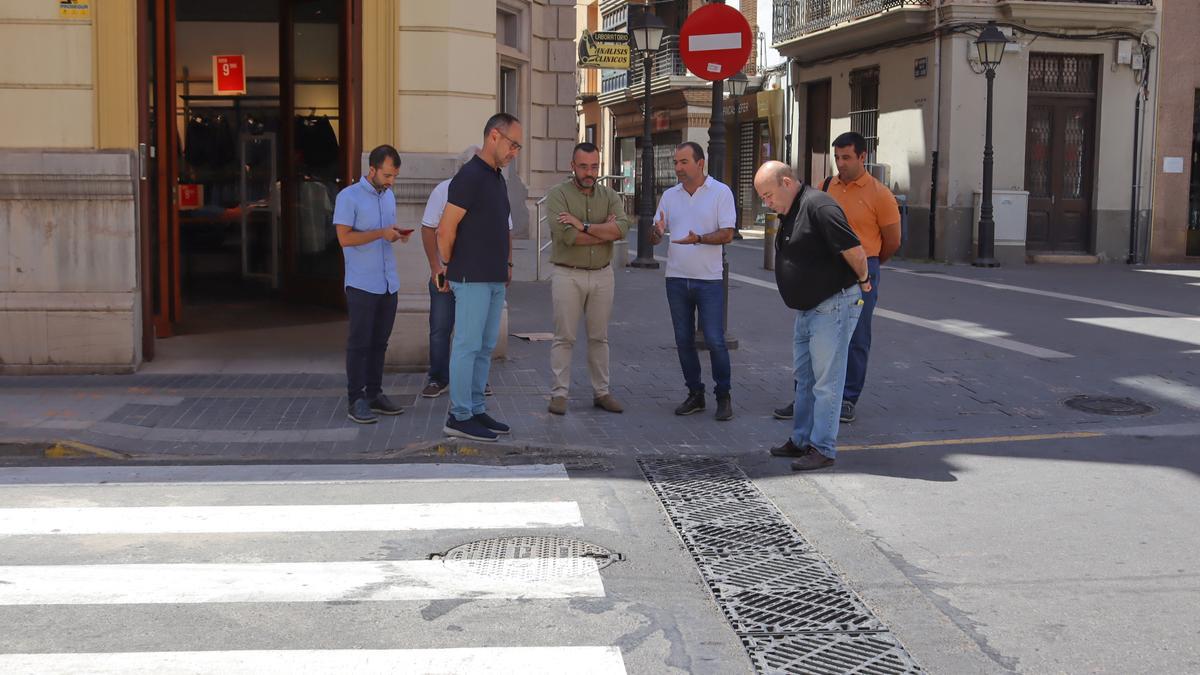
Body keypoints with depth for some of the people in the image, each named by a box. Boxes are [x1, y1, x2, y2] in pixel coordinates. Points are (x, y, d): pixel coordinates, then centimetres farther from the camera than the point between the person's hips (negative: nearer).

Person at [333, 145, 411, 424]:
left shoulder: (389, 196, 15)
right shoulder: (349, 197, -8)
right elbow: (345, 237, -13)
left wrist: (399, 235, 1)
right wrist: (381, 233, -18)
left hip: (388, 283, 7)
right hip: (362, 284, -7)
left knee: (379, 342, 10)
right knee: (360, 343, -3)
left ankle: (374, 394, 17)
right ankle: (356, 401, 1)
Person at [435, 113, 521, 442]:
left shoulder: (498, 179, 15)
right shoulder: (469, 177, -14)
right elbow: (445, 230, -15)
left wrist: (507, 263, 19)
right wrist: (448, 267, -3)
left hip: (495, 279, 9)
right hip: (472, 279, -9)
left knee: (485, 347, 12)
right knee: (467, 347, -4)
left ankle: (476, 411, 20)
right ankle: (459, 417, 1)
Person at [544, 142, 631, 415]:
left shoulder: (609, 195, 7)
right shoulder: (558, 194, -5)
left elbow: (622, 227, -12)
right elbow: (568, 236, -19)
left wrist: (583, 225, -19)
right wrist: (605, 232, -10)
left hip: (602, 275, 4)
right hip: (568, 275, -4)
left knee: (599, 337, 11)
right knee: (564, 337, 0)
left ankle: (601, 392, 18)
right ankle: (559, 393, 6)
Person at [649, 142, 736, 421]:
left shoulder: (721, 192, -4)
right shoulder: (669, 196, 9)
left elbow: (727, 234, -10)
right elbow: (654, 238, 9)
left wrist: (698, 238, -26)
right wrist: (657, 232, -15)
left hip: (709, 279, -5)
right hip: (676, 279, 5)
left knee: (715, 340, -6)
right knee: (684, 340, 9)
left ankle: (723, 396, 7)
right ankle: (695, 394, 20)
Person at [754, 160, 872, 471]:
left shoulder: (818, 206, -21)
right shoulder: (790, 212, 11)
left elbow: (855, 251, -24)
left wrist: (863, 281, -7)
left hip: (833, 307, -10)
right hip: (807, 308, 10)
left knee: (826, 381, -4)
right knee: (803, 377, 16)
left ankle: (823, 449, 3)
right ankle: (801, 440, 26)